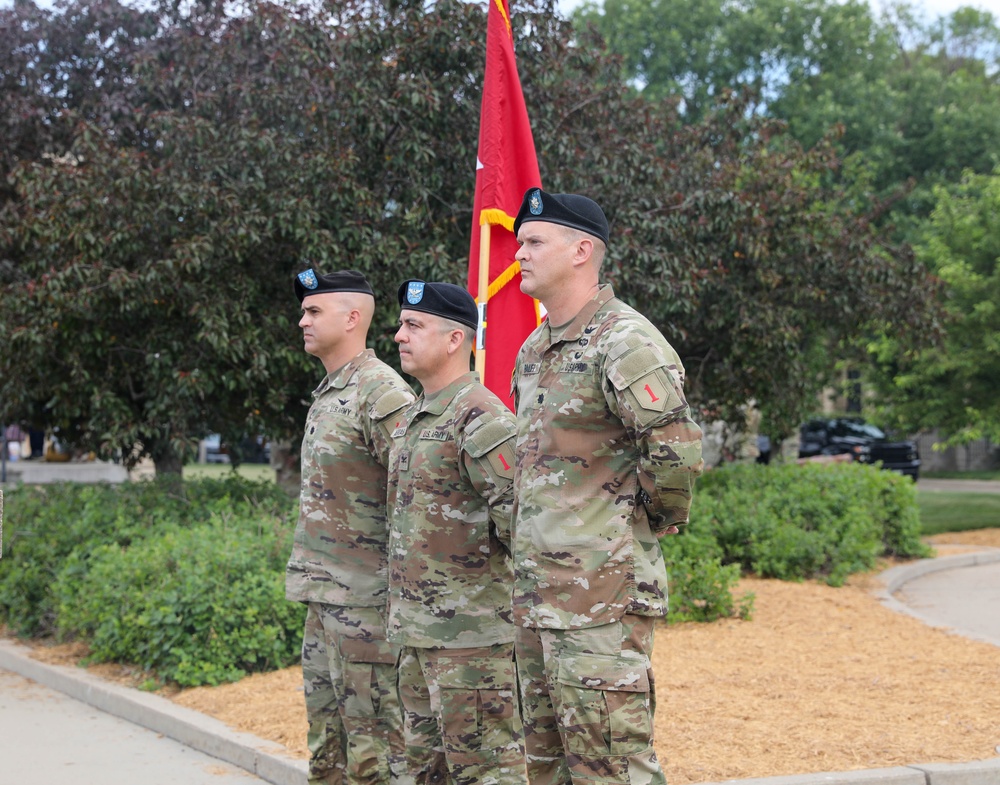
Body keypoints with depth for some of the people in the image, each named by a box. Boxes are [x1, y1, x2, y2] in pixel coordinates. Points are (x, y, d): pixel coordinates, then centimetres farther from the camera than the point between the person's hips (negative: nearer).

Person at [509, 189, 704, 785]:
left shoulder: (624, 341, -14)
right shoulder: (534, 350, 16)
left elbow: (678, 450, -24)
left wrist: (653, 518, -8)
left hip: (600, 593, -10)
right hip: (536, 590, 10)